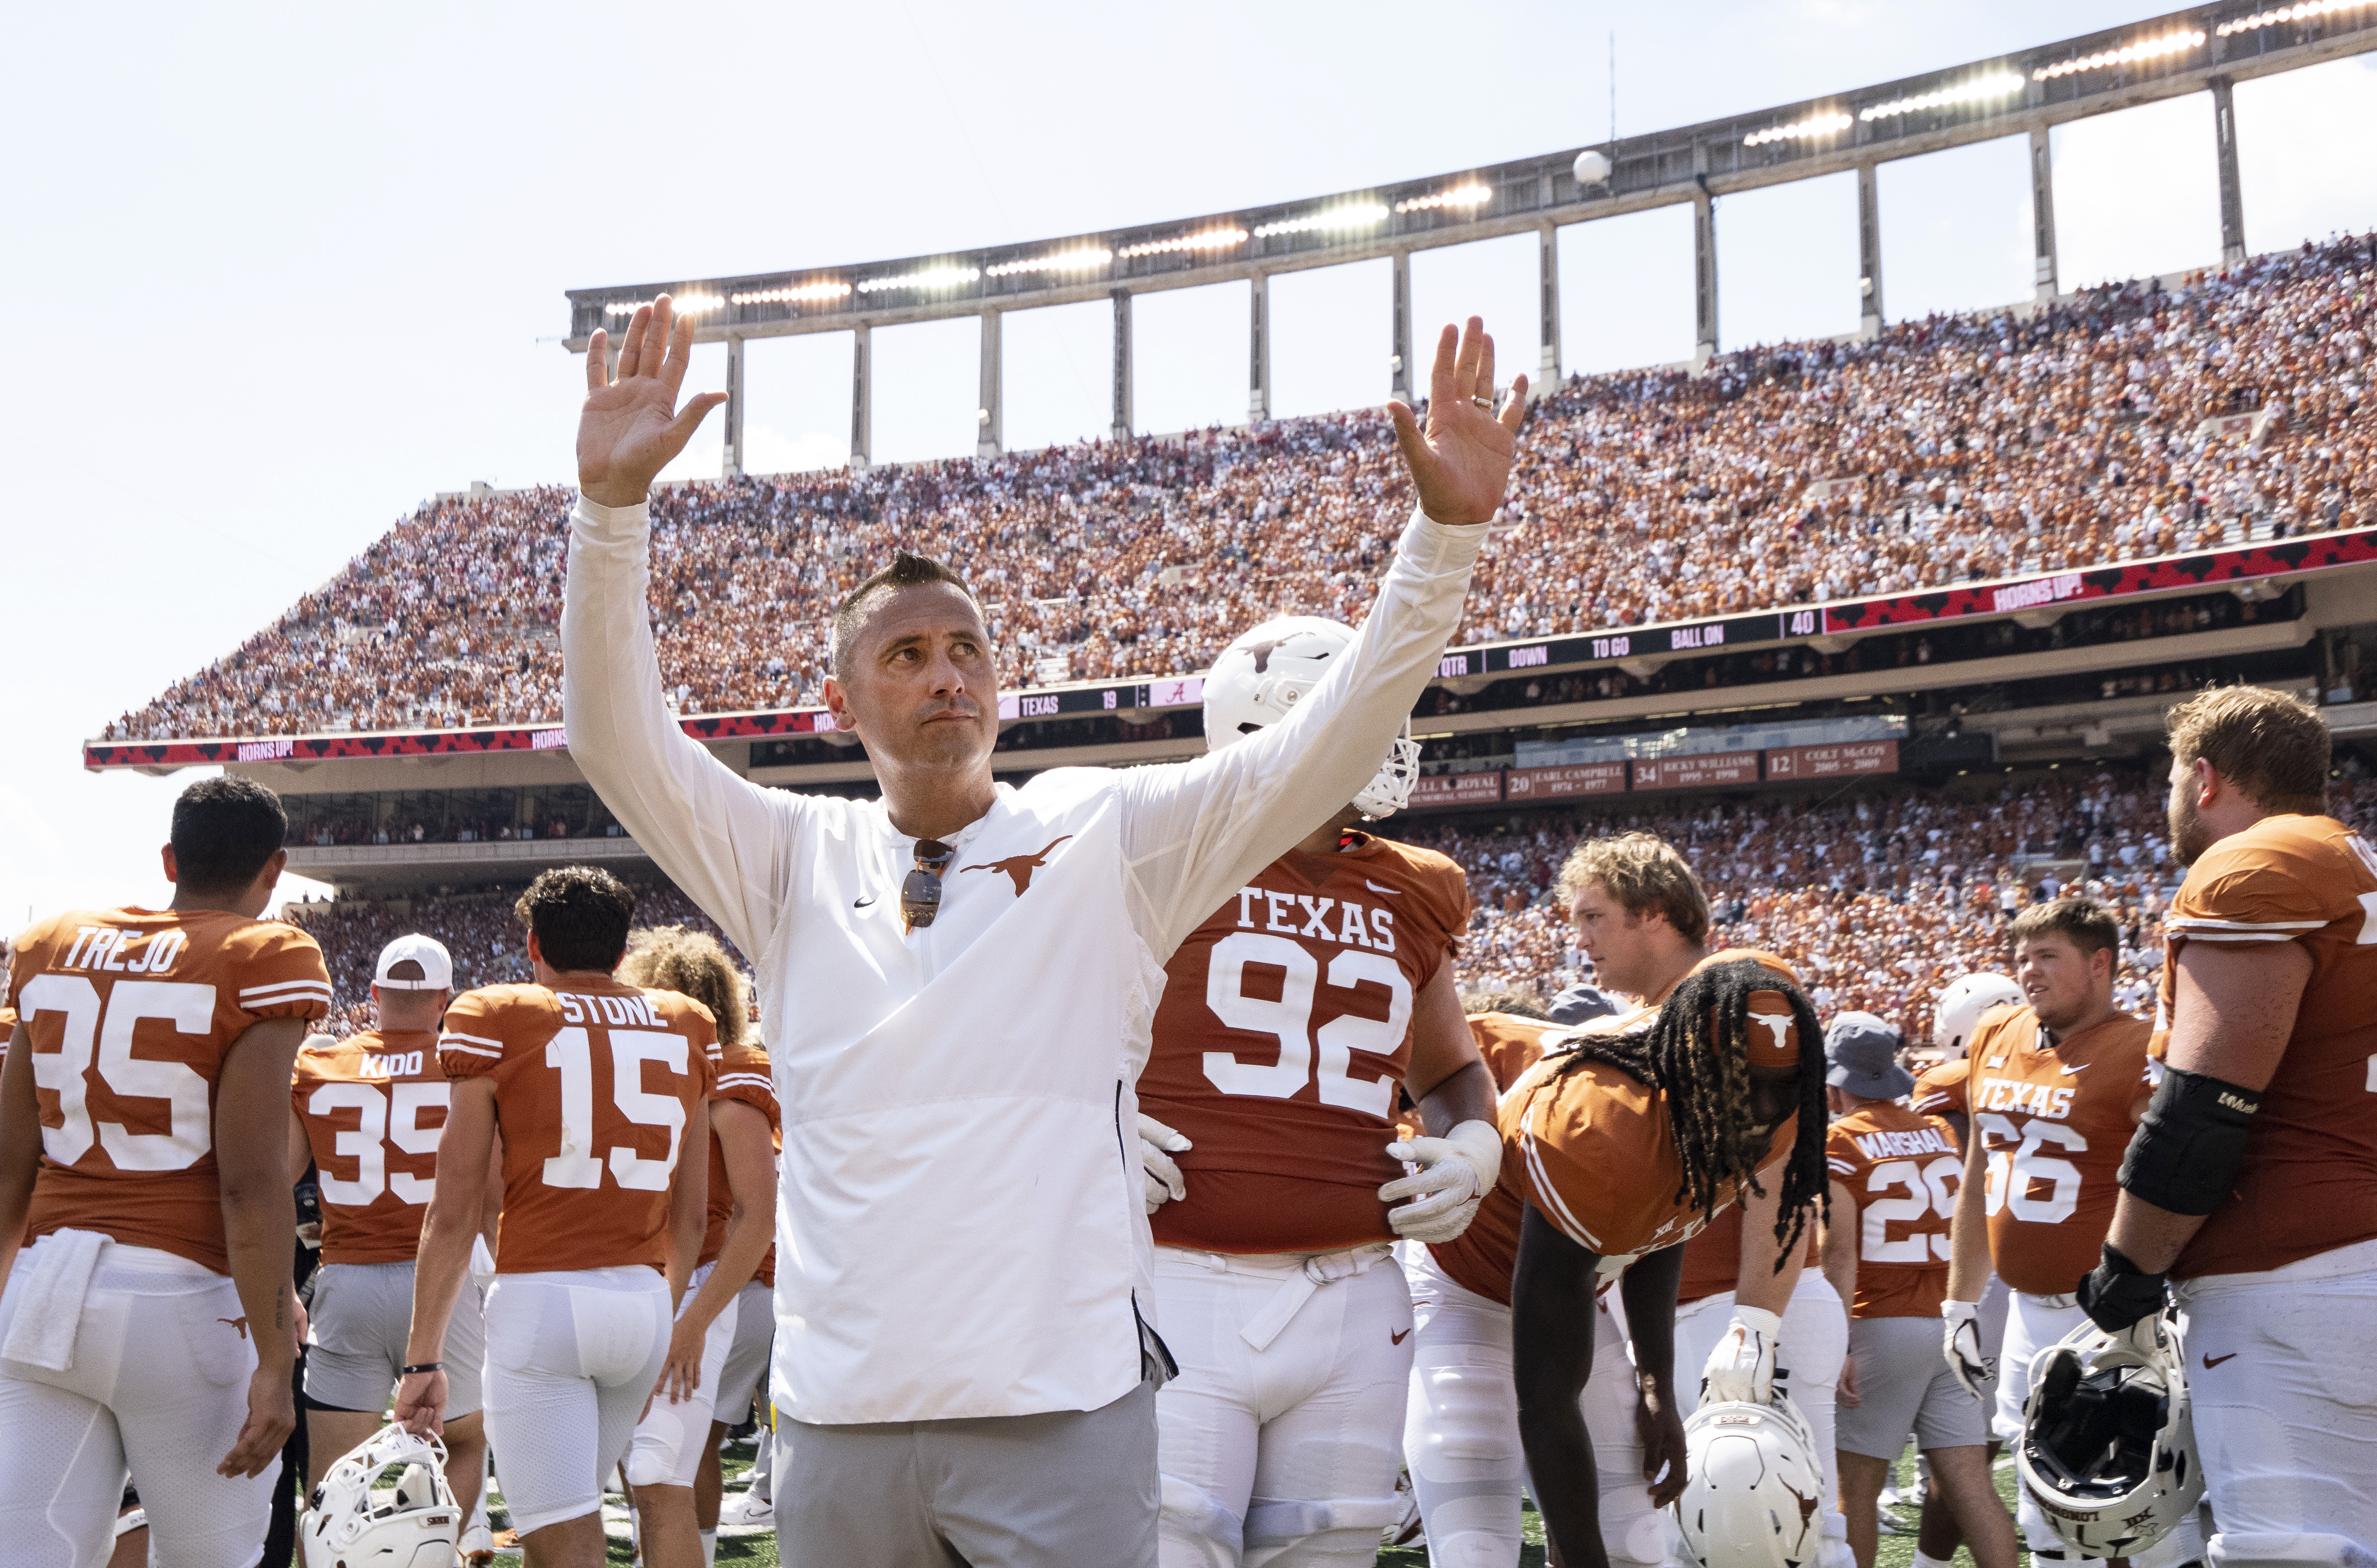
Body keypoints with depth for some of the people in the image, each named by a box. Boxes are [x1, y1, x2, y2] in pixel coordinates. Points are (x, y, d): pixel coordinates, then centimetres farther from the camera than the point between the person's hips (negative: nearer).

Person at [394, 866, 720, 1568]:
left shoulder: (495, 1022, -1)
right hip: (644, 1300, 5)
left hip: (540, 1298, -4)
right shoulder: (686, 1028, 10)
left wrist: (423, 1358, 1)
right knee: (571, 1503, 22)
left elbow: (454, 1213, -4)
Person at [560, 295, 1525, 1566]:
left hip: (1064, 1407, -2)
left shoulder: (1105, 835, 3)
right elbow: (618, 739, -1)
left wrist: (1446, 532, -15)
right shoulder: (796, 860, 8)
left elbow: (1320, 753, -5)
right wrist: (612, 503, -13)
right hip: (840, 1410, 2)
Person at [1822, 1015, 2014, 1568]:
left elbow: (1839, 1253, -12)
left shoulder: (1838, 1142, -6)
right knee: (1970, 1485, 3)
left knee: (1857, 1486, 4)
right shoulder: (1941, 1133, 12)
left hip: (1882, 1326, -5)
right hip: (1953, 1321, 5)